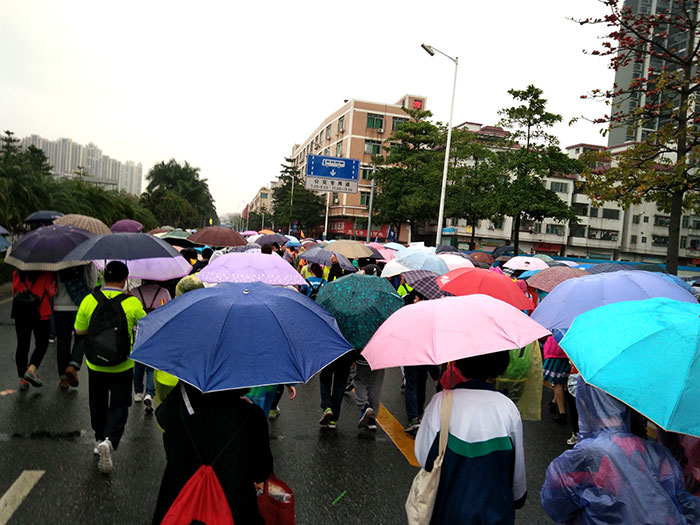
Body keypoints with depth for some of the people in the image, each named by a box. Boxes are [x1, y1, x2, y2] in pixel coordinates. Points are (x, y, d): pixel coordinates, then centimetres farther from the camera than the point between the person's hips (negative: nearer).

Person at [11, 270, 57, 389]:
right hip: (41, 313, -4)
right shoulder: (46, 272, -10)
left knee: (22, 345, 11)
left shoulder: (17, 272, 3)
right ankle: (31, 369, -9)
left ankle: (22, 379, 13)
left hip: (20, 313, 4)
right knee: (42, 344, 11)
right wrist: (54, 284, 5)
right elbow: (51, 292, -11)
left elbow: (14, 291, 8)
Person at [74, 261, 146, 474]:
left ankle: (100, 439, 36)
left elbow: (80, 334, 1)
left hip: (95, 364, 2)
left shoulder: (89, 300, -7)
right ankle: (110, 442, -12)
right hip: (123, 366, -2)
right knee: (119, 406, 8)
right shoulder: (132, 303, -13)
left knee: (98, 403, 22)